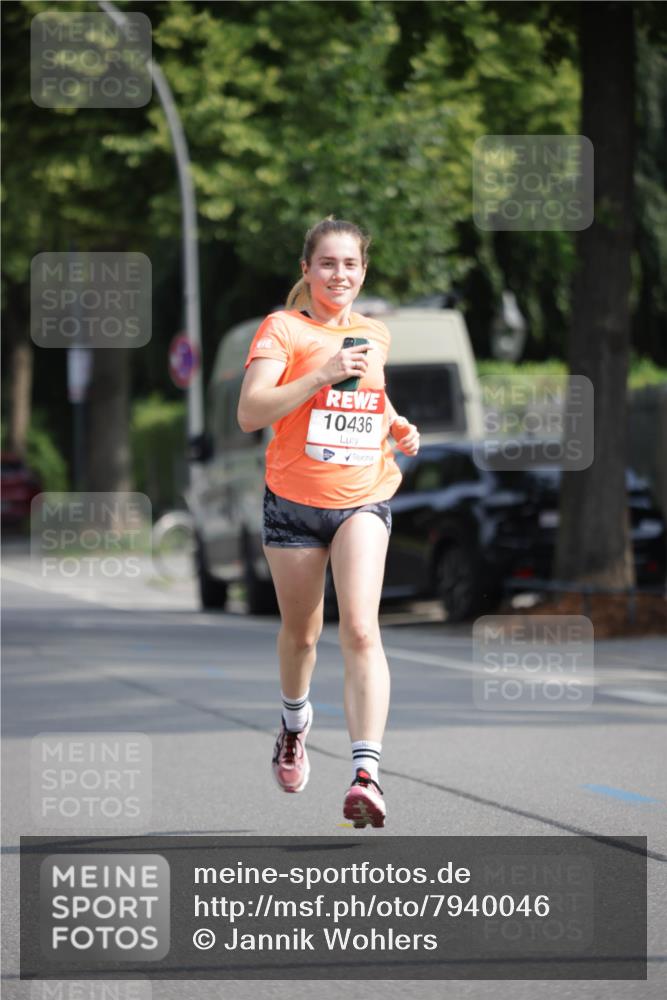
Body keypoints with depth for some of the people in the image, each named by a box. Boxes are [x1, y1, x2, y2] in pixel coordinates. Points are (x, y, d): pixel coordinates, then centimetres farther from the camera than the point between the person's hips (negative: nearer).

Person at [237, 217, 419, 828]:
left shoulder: (377, 335, 9)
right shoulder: (283, 328, -6)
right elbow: (250, 413, -19)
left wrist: (397, 426, 10)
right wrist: (322, 375, -27)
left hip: (363, 500, 1)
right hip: (294, 502, -1)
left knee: (360, 629, -18)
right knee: (300, 633, 14)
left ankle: (366, 773, -28)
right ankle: (295, 722, 47)